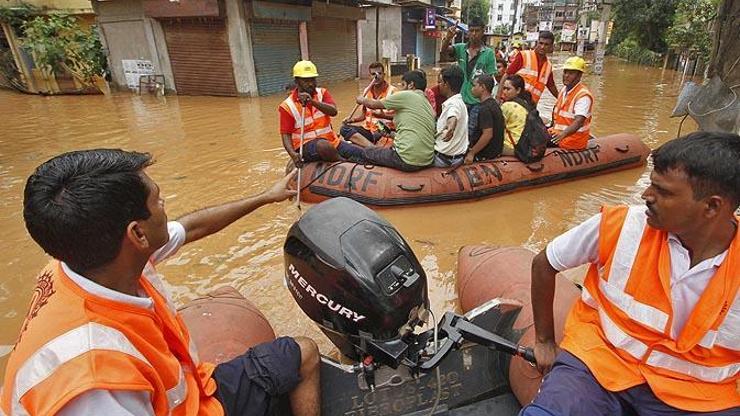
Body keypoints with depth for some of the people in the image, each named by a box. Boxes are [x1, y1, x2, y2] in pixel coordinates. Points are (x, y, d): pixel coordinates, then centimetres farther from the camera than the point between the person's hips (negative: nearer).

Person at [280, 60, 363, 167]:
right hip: (306, 146, -4)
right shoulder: (287, 106, -3)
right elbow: (286, 134, -5)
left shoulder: (322, 93, 7)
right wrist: (293, 154, -24)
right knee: (324, 145, -37)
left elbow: (333, 111, -11)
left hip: (331, 140, 4)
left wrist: (312, 101, -25)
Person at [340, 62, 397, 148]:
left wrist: (383, 115, -27)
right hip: (368, 130, 6)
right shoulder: (367, 91, 12)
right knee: (344, 129, -20)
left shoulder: (392, 91, -4)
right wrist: (352, 119, -1)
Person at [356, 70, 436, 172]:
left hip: (408, 160, -8)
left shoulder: (406, 95, -6)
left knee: (366, 152, 11)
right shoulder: (428, 105, 17)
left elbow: (373, 104, 3)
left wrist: (362, 100, 23)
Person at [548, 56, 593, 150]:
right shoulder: (564, 90, 12)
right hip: (559, 133, 9)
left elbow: (579, 122, -31)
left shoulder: (583, 95, -16)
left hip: (573, 140, -9)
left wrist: (563, 134, -47)